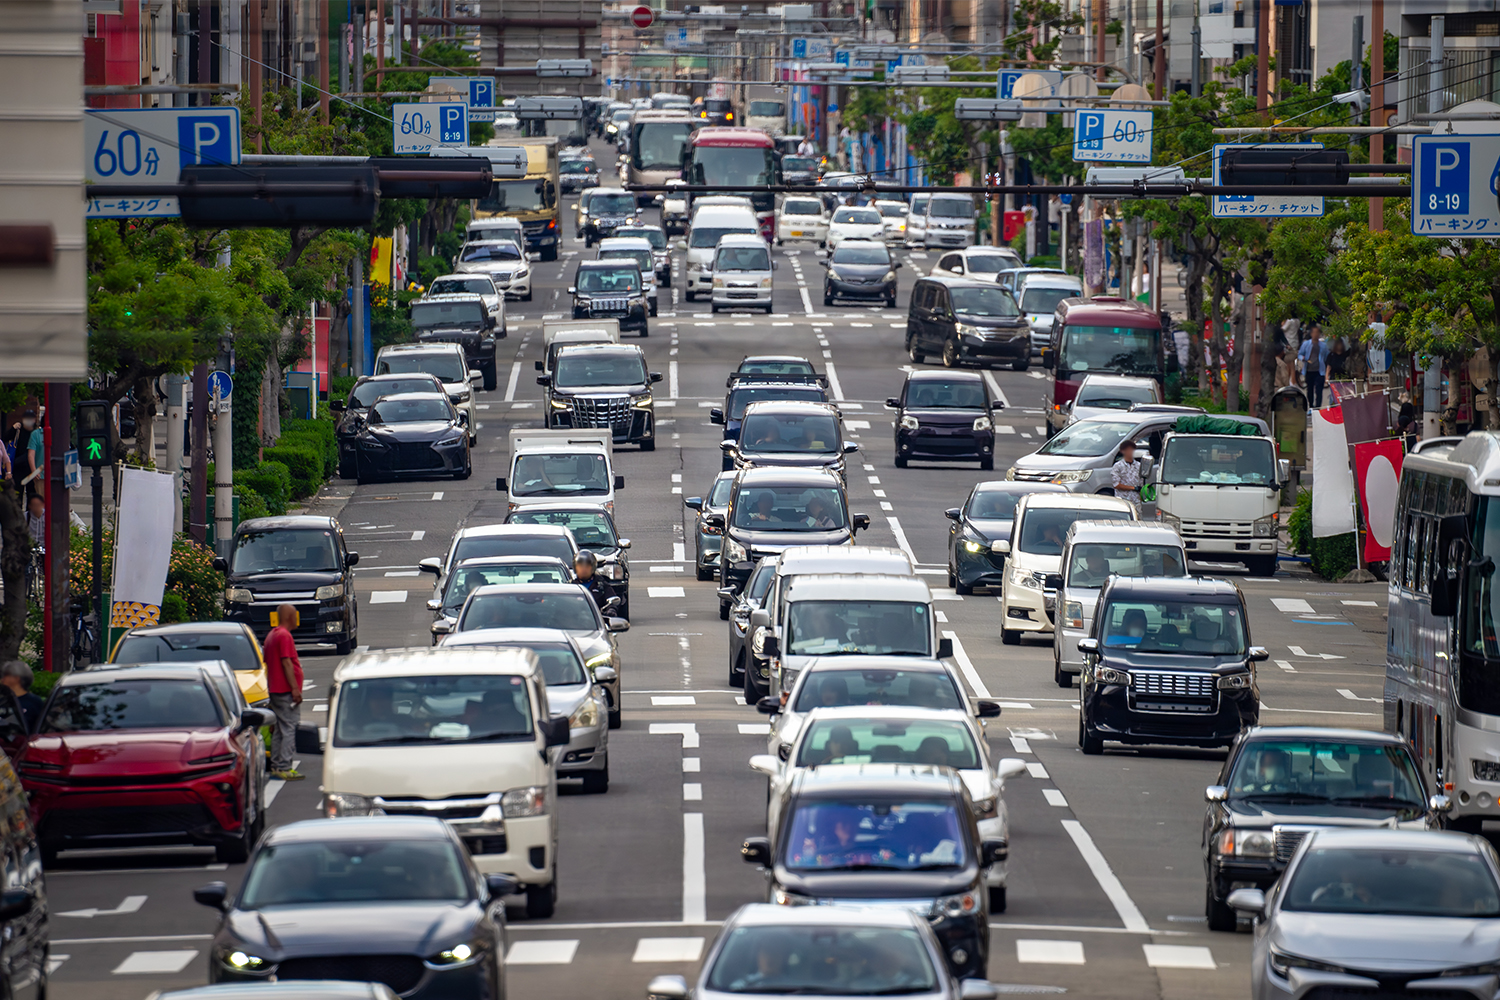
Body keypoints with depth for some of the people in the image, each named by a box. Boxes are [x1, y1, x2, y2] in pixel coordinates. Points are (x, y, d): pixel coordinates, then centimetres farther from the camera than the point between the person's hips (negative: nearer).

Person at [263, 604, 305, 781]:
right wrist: (295, 688, -19)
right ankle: (284, 768, -12)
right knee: (290, 728, -9)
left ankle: (276, 766, 14)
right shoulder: (284, 636, -14)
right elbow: (286, 663, -19)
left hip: (275, 690, 10)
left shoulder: (271, 635, 16)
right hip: (286, 691, -10)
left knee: (278, 730, 13)